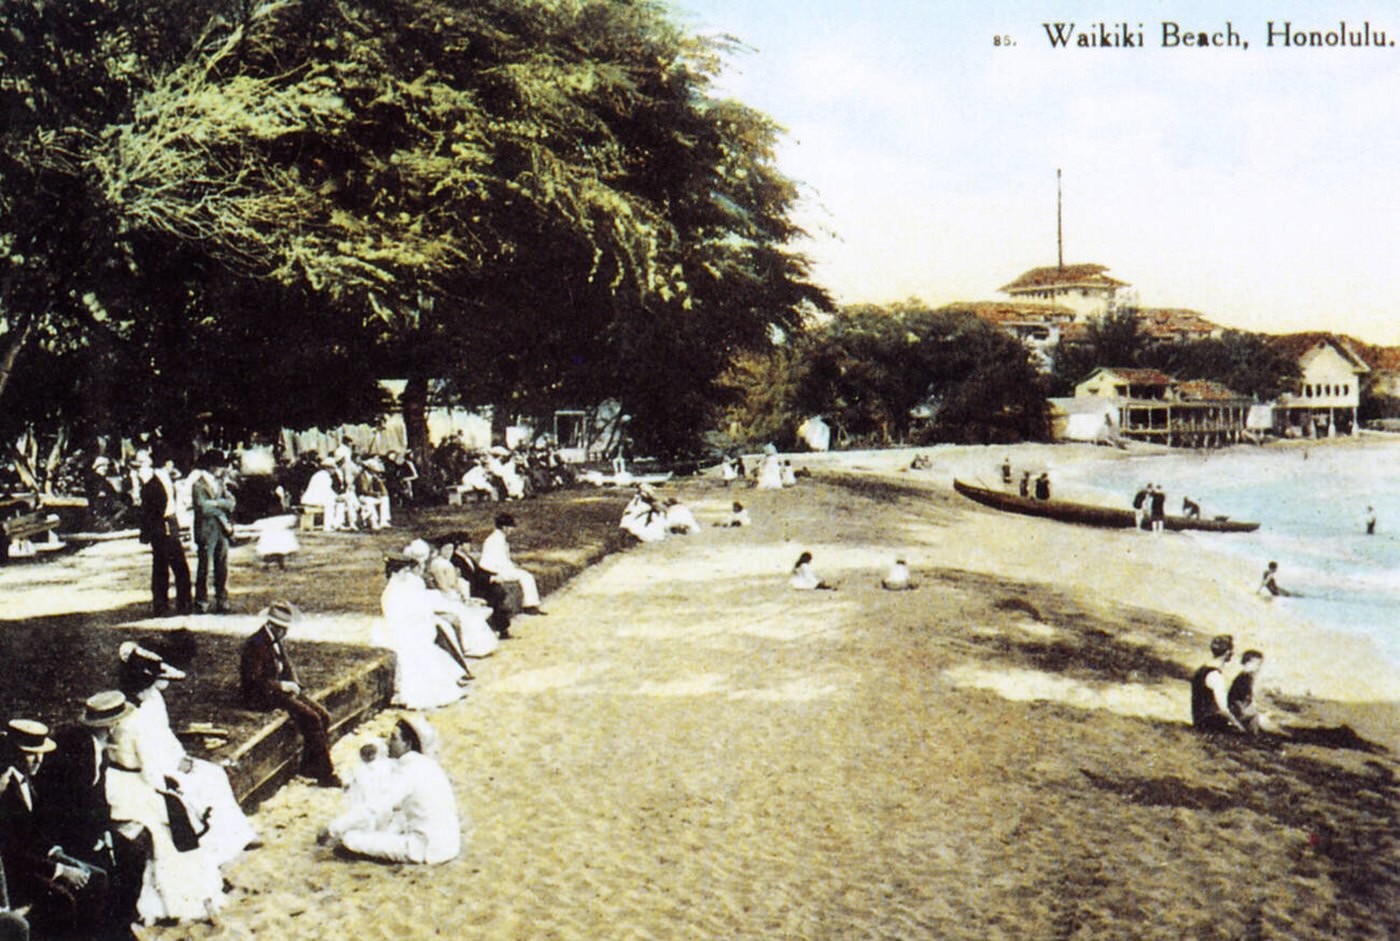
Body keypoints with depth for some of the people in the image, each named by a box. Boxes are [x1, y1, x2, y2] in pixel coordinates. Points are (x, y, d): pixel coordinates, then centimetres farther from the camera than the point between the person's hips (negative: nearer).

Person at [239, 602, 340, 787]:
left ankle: (310, 765, 3)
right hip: (262, 697, -9)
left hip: (280, 690, 9)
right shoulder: (255, 644, -18)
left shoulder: (278, 641, 10)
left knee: (324, 716, -6)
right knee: (311, 719, -20)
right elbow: (255, 680, -21)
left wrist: (294, 684, 0)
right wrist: (282, 686, -20)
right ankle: (325, 773, -12)